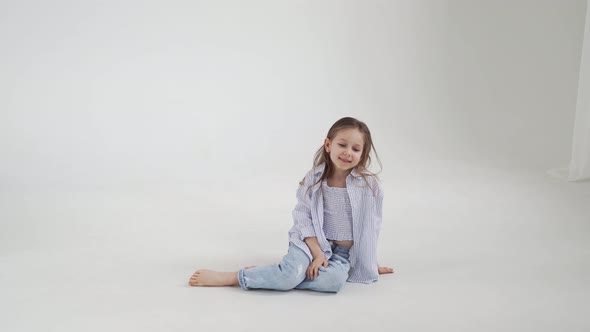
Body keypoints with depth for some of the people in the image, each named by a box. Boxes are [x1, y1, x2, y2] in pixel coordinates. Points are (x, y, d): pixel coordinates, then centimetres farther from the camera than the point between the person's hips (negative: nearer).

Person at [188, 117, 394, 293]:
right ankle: (228, 277, -20)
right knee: (292, 273, -33)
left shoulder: (369, 185, -4)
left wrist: (371, 262, 12)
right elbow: (304, 218, -6)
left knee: (333, 280, -33)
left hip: (344, 252, 1)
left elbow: (371, 225, 6)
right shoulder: (313, 179, -5)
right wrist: (317, 253, -17)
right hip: (312, 243, -1)